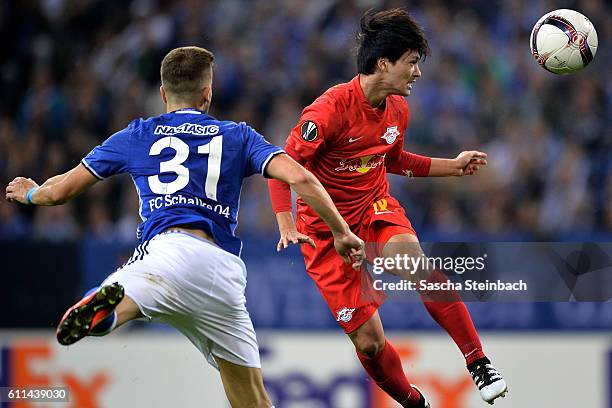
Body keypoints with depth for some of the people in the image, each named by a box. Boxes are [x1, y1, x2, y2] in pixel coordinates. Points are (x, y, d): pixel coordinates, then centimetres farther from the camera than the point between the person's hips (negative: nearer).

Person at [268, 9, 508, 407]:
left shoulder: (398, 110, 0)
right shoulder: (333, 108, -22)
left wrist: (453, 166, 17)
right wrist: (287, 226, -30)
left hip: (375, 209, 4)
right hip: (326, 227, -4)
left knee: (414, 262, -31)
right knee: (368, 341, -6)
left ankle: (479, 363, -25)